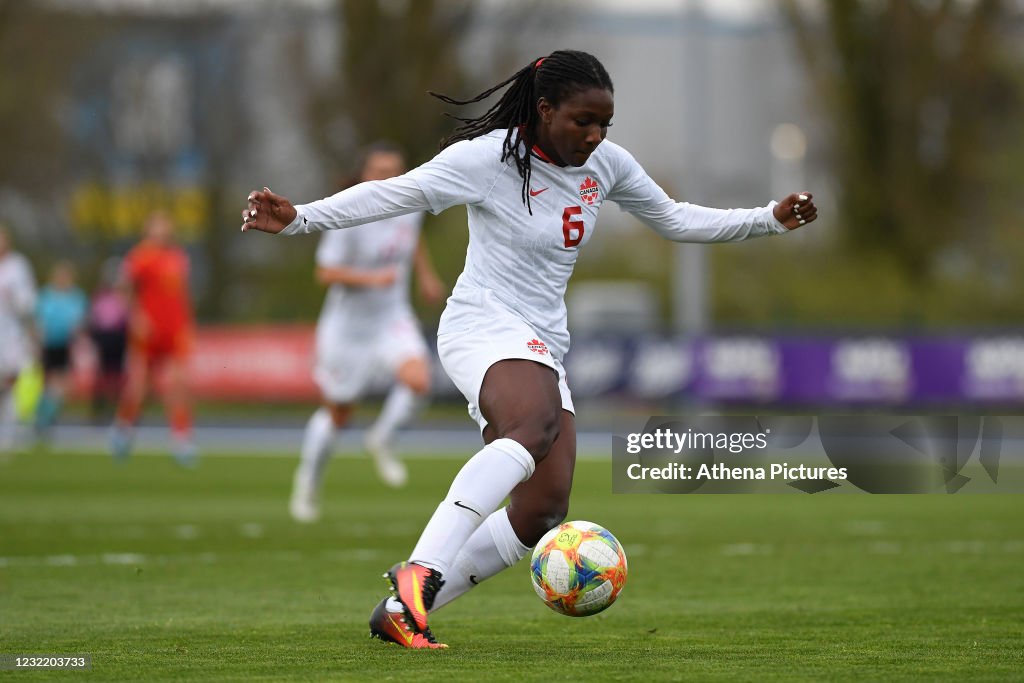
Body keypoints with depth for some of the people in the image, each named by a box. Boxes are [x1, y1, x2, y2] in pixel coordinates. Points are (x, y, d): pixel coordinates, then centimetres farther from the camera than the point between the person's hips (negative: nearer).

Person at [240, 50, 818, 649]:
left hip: (544, 350, 8)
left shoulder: (605, 163, 9)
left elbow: (674, 219, 23)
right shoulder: (488, 157, -11)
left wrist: (770, 219, 18)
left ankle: (401, 611, 3)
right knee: (538, 424, -39)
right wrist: (299, 218, -23)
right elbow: (394, 194, -13)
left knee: (542, 514, -6)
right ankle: (421, 574, -48)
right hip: (484, 326, -8)